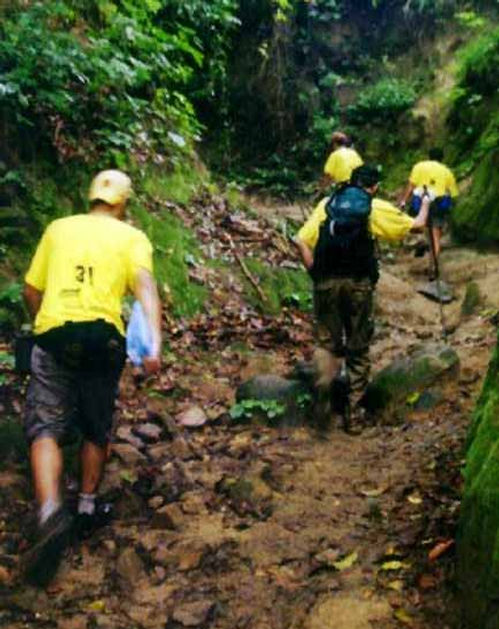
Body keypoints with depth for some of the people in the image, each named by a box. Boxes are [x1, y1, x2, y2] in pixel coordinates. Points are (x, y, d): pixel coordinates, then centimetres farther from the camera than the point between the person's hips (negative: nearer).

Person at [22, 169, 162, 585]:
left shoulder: (58, 228, 16)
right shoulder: (132, 237, 9)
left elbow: (31, 291, 17)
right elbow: (145, 286, -10)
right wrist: (155, 342, -21)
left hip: (54, 335, 0)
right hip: (103, 336, 0)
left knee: (46, 428, 0)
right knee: (97, 429, 19)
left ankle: (51, 511, -21)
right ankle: (87, 505, 29)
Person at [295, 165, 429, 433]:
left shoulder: (327, 204, 6)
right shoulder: (377, 209, 0)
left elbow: (301, 241, -2)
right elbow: (417, 224, 11)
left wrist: (315, 274, 7)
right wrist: (425, 204, 32)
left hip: (326, 282, 2)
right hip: (359, 283, -1)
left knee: (328, 342, 14)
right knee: (358, 347, 12)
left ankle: (325, 381, -15)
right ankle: (354, 407, 19)